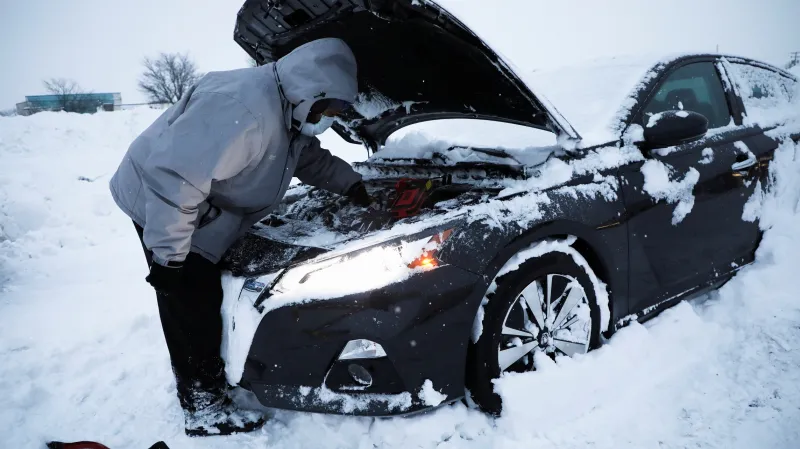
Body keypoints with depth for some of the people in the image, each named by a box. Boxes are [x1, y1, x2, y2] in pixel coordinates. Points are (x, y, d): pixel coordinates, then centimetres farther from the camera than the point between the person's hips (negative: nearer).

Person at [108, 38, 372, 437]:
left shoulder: (290, 113, 0)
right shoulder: (245, 110, -35)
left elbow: (311, 158, 20)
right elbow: (175, 176, -37)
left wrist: (349, 182, 10)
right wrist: (168, 254, -33)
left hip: (202, 214, 10)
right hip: (161, 204, -10)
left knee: (204, 305, 17)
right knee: (192, 310, -4)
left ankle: (204, 387, 34)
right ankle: (204, 410, 11)